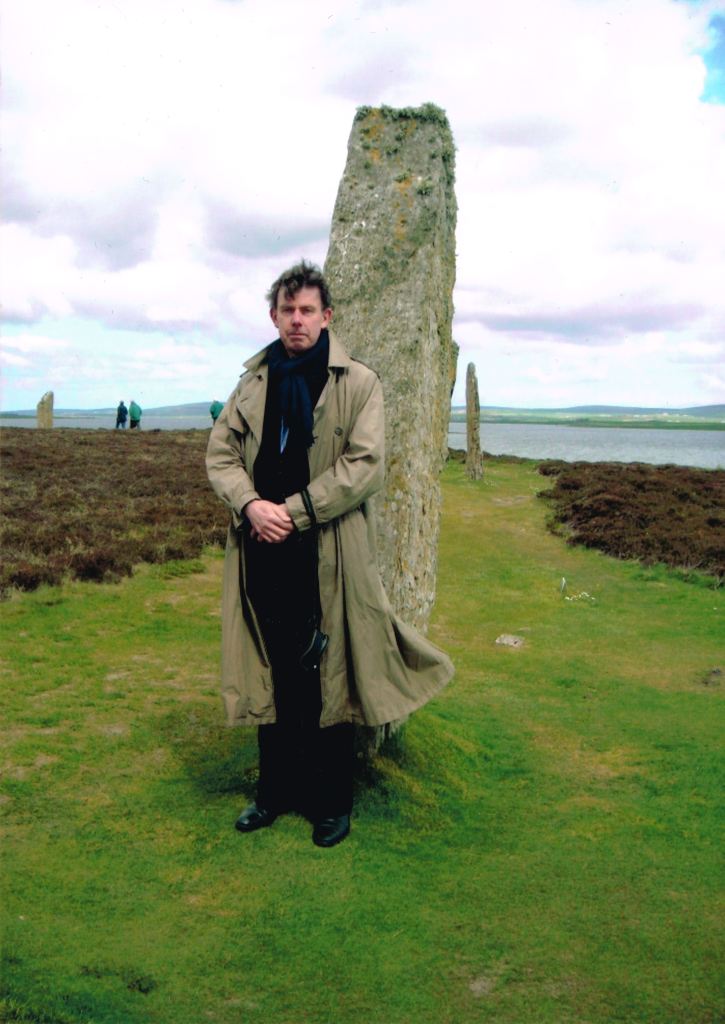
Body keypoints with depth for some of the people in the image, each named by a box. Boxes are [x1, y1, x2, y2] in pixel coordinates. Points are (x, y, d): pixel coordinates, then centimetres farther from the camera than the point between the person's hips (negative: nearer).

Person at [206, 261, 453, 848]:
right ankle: (276, 791, 28)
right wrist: (251, 504, -12)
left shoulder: (359, 383, -2)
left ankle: (332, 801, 20)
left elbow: (366, 466, -10)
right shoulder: (254, 383, 12)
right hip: (262, 551, 4)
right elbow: (221, 452, 8)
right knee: (270, 678, 12)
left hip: (326, 555, -4)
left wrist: (292, 511, -15)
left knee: (326, 680, 4)